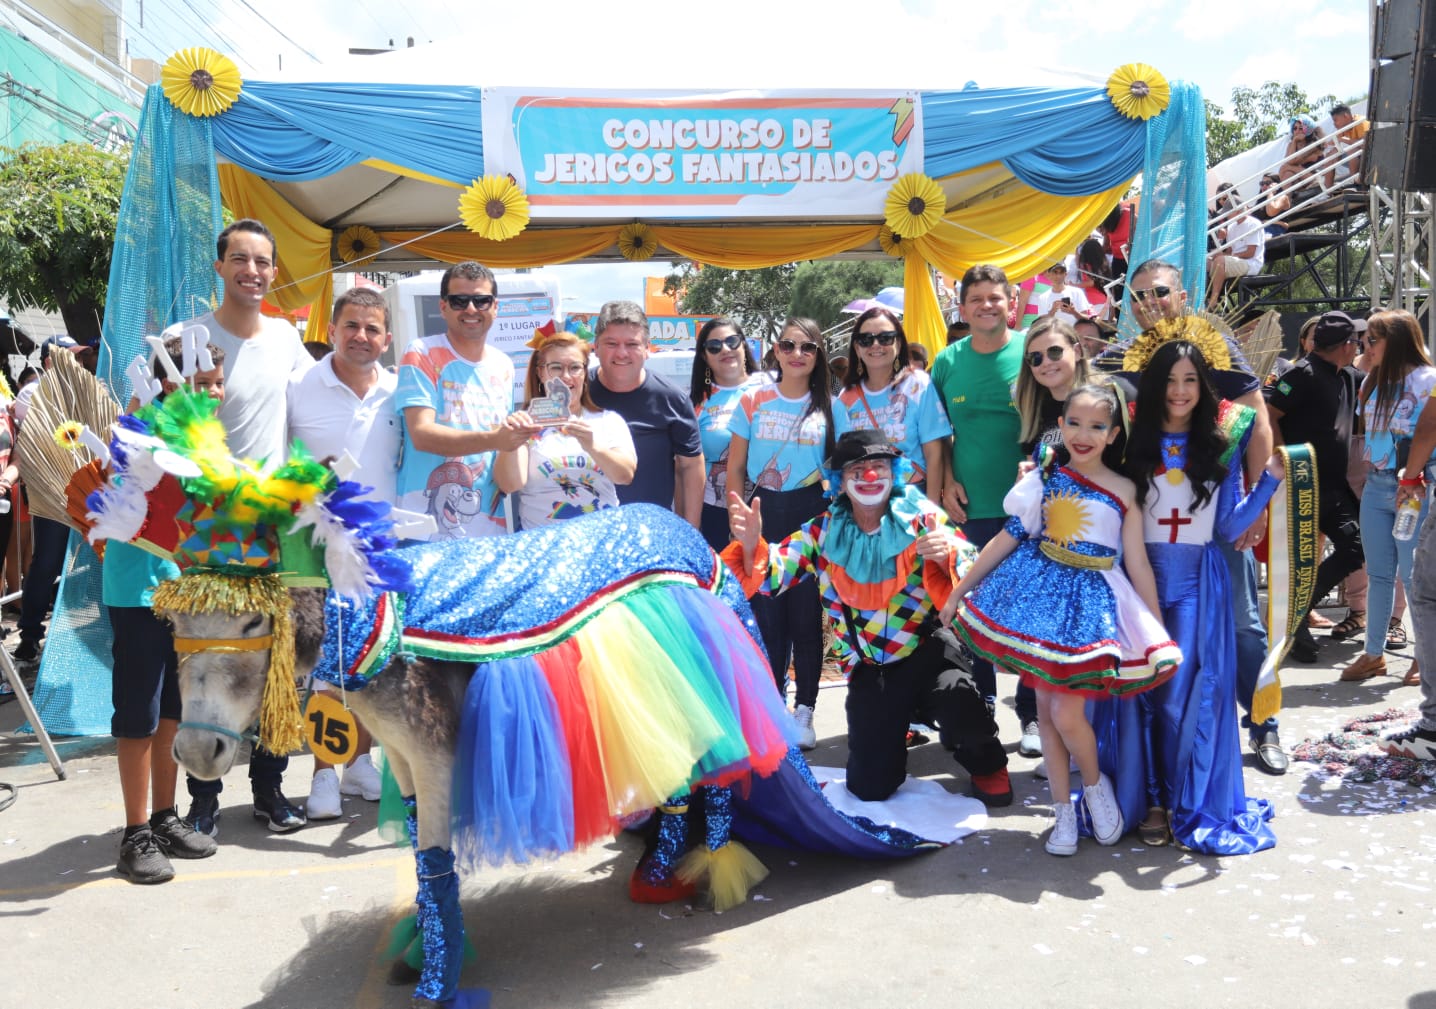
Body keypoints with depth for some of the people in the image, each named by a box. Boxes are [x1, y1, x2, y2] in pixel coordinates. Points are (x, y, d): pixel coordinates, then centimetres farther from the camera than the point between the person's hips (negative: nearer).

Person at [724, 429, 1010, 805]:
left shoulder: (923, 517, -4)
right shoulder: (823, 533, 3)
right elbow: (771, 577, -1)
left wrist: (950, 555, -34)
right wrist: (751, 545, -24)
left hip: (929, 650, -2)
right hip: (868, 666, 2)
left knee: (962, 716, -34)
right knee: (869, 787, -2)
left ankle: (987, 764, 5)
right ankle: (899, 726, 33)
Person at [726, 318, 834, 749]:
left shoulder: (828, 406, 2)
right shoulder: (753, 401, 3)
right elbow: (735, 469, 5)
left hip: (811, 516, -1)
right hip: (764, 513, 1)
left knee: (806, 616, 3)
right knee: (767, 616, 5)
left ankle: (804, 711, 15)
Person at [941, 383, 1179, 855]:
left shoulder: (1123, 491, -1)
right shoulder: (1043, 479, 3)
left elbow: (1138, 565, 1)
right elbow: (1005, 540, 5)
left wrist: (1160, 635, 2)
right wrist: (958, 591, 6)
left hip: (1089, 603, -2)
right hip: (1039, 591, 3)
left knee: (1067, 714, -11)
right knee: (1045, 708, 8)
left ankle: (1095, 783, 21)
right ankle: (1063, 811, 24)